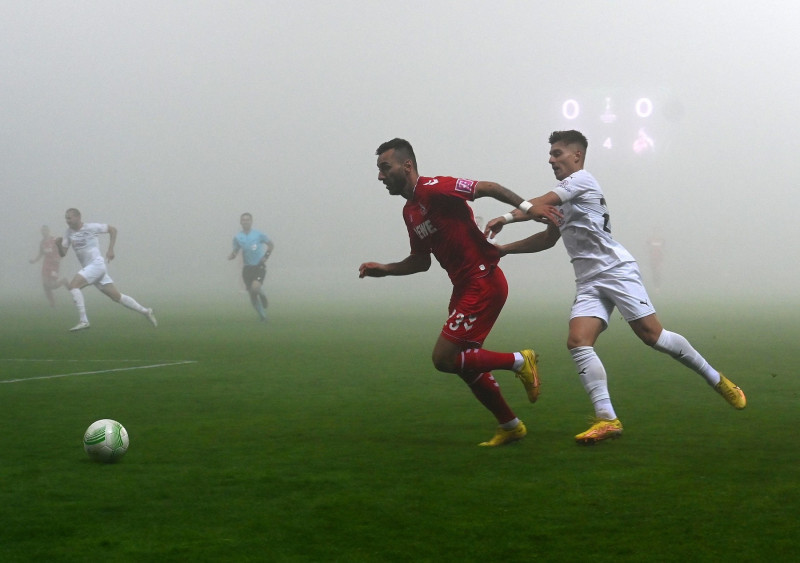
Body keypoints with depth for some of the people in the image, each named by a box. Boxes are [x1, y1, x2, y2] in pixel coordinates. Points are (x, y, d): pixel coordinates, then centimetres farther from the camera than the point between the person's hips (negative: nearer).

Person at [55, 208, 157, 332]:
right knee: (116, 296, 7)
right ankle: (145, 311, 18)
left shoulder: (91, 227, -6)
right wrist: (59, 244, -10)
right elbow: (62, 254, 11)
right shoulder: (69, 232, 12)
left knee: (73, 285, -21)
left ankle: (83, 321, -23)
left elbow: (112, 230, 4)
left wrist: (110, 249, -2)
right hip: (87, 268, 7)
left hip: (97, 264, -7)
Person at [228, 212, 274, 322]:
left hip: (259, 266, -3)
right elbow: (235, 251, 13)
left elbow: (271, 245, 9)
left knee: (255, 287, -27)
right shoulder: (237, 237, 4)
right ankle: (262, 315, 17)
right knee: (252, 295, 0)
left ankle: (262, 295, 10)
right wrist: (232, 256, -11)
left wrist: (266, 256, -5)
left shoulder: (258, 234, -3)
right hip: (247, 268, 3)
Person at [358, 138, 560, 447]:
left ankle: (519, 361, 1)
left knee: (444, 359, -12)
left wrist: (527, 208, -22)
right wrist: (384, 269, 10)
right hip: (464, 287, 10)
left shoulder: (434, 189, -14)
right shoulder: (409, 212, 13)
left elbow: (488, 188, -15)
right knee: (466, 363, 13)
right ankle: (510, 426, 27)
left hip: (483, 284, -10)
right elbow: (421, 261, 22)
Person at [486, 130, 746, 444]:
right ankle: (606, 420, -23)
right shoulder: (562, 198, 23)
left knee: (652, 335, -13)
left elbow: (541, 204, -15)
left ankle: (717, 381, 6)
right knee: (577, 342, -15)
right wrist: (503, 249, 28)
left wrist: (506, 218, -17)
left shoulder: (581, 179, -2)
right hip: (588, 282, 8)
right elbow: (548, 238, 33)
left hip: (616, 270, -8)